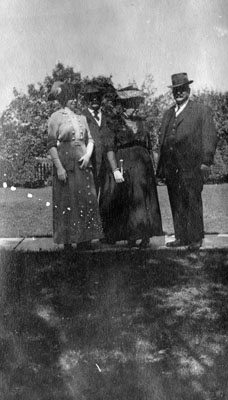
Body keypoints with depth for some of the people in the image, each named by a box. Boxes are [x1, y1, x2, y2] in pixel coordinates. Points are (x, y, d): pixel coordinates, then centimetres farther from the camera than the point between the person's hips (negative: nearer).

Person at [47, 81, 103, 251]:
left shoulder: (81, 118, 15)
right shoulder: (56, 117, -1)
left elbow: (90, 139, 16)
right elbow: (51, 144, -6)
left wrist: (88, 155, -4)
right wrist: (59, 167, -14)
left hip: (82, 164, 5)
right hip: (65, 164, -5)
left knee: (87, 200, 1)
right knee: (67, 202, -2)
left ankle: (84, 239, 8)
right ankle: (67, 241, 5)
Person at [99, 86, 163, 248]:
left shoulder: (141, 122, 14)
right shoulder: (114, 123, -1)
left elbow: (148, 146, 16)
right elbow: (109, 148, -7)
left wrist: (150, 168, 10)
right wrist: (115, 169, -16)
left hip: (142, 164, 4)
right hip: (122, 164, -4)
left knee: (143, 200, 0)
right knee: (123, 202, -1)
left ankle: (145, 236, 4)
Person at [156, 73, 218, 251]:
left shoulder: (202, 110, 2)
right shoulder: (168, 114, 19)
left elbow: (210, 137, -4)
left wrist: (206, 161, -13)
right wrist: (161, 167, 14)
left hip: (192, 167, -5)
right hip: (171, 168, 6)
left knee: (193, 203, -3)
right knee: (176, 204, 8)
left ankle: (196, 239, 5)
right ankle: (181, 237, 16)